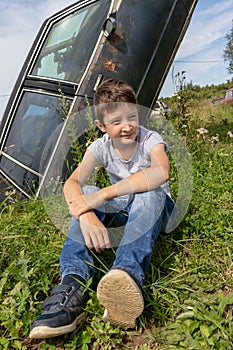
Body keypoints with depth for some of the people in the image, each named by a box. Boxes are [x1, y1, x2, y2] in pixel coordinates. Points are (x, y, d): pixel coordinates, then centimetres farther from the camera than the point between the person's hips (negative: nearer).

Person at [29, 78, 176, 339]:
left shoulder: (150, 139, -17)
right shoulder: (101, 146, -8)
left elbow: (161, 172, -41)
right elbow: (71, 183, -23)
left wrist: (103, 195, -45)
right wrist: (87, 217, -45)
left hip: (155, 207, -3)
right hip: (122, 210, 3)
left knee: (150, 194, -36)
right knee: (86, 194, -24)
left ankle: (128, 275, -56)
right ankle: (73, 283, -38)